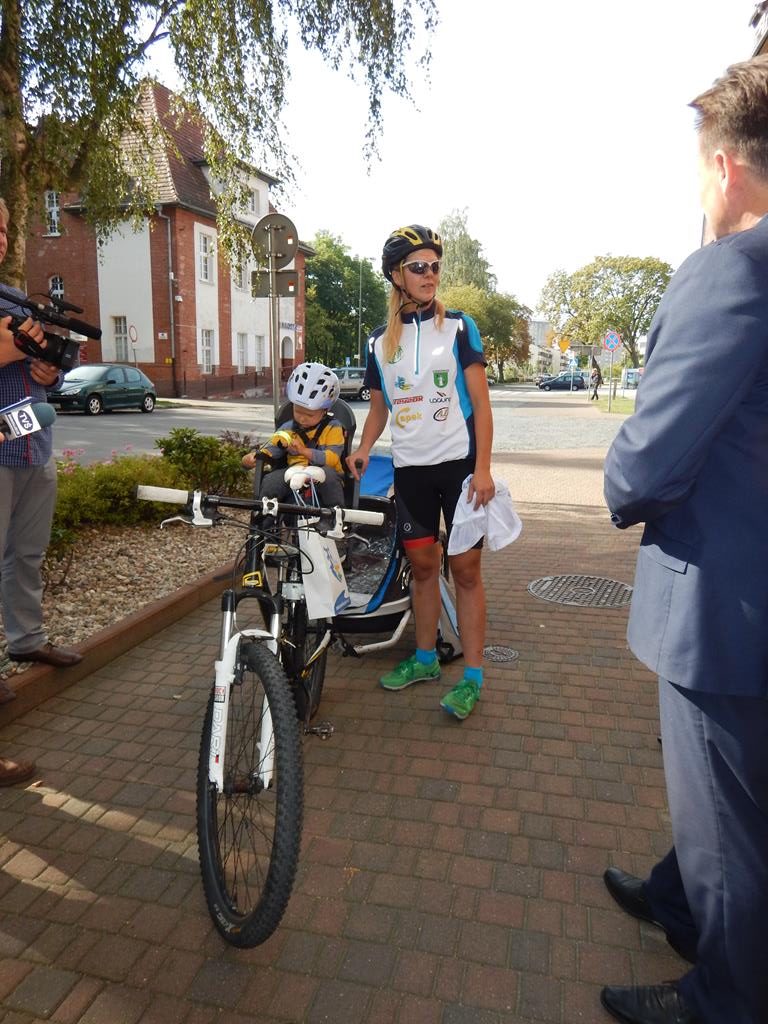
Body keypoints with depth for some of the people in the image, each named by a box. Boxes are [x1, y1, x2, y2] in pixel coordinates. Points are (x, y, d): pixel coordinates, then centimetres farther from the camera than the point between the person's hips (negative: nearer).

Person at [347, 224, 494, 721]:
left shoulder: (458, 326, -2)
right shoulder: (381, 339, 8)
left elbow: (480, 401, -5)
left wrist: (483, 468, -13)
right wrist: (364, 448, -1)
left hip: (458, 463, -3)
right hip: (410, 468, 3)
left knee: (465, 569, 1)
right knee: (422, 566, 12)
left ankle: (473, 675, 11)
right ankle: (426, 657, 29)